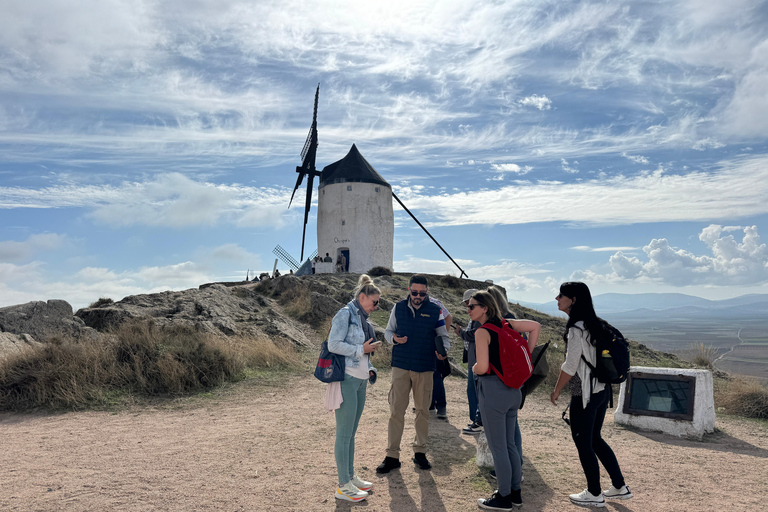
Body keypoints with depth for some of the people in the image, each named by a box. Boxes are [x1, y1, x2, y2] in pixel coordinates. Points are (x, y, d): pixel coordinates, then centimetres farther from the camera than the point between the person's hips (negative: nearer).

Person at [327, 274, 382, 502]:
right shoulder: (345, 314, -10)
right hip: (347, 380, -8)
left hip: (360, 381, 8)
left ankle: (351, 476, 27)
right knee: (344, 433, -1)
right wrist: (362, 349, -14)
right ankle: (343, 486, 7)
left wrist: (369, 368, 8)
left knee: (351, 432, 16)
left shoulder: (362, 319, 15)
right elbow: (333, 344, -18)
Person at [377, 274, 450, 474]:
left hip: (424, 368, 0)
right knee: (396, 411, 1)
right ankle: (392, 455, 10)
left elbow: (443, 336, 5)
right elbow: (388, 331, 11)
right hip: (401, 366, 0)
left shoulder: (435, 311, -1)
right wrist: (394, 338, -12)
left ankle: (420, 451, 26)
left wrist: (442, 350, -16)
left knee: (423, 410, 10)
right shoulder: (398, 308, 2)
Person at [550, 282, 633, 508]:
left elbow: (570, 367, -19)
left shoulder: (576, 329, -20)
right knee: (594, 439, 21)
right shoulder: (594, 323, 7)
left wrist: (556, 391, -6)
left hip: (584, 395, -9)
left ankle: (594, 494, 19)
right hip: (601, 390, 9)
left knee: (583, 443, 6)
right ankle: (620, 487, 29)